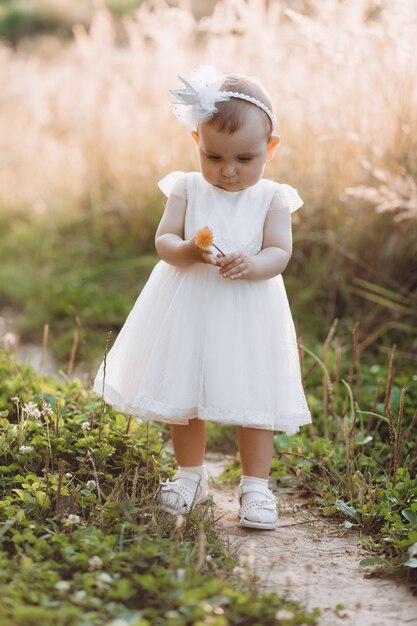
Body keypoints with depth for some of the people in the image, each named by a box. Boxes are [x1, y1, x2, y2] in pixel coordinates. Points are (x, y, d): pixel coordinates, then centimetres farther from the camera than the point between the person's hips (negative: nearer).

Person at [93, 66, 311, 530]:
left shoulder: (273, 198, -3)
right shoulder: (186, 189, -1)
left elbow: (280, 253, -10)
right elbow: (163, 240, -7)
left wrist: (251, 264, -32)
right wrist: (189, 251, -29)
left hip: (249, 315, -1)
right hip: (188, 309, 2)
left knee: (253, 396, 3)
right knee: (182, 395, 12)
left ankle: (255, 485, 17)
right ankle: (191, 475, 32)